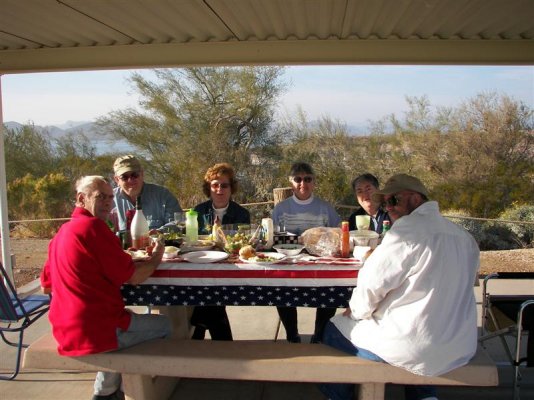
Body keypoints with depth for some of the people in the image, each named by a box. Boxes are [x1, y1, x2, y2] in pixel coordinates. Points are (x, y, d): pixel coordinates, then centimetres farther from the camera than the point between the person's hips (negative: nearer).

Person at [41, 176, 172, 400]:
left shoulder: (61, 233, 10)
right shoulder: (92, 226, -17)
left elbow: (46, 286, 19)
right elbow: (133, 277, -17)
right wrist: (155, 259, 4)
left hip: (65, 331, 9)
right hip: (96, 331, -9)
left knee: (128, 318, 35)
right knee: (164, 325, 13)